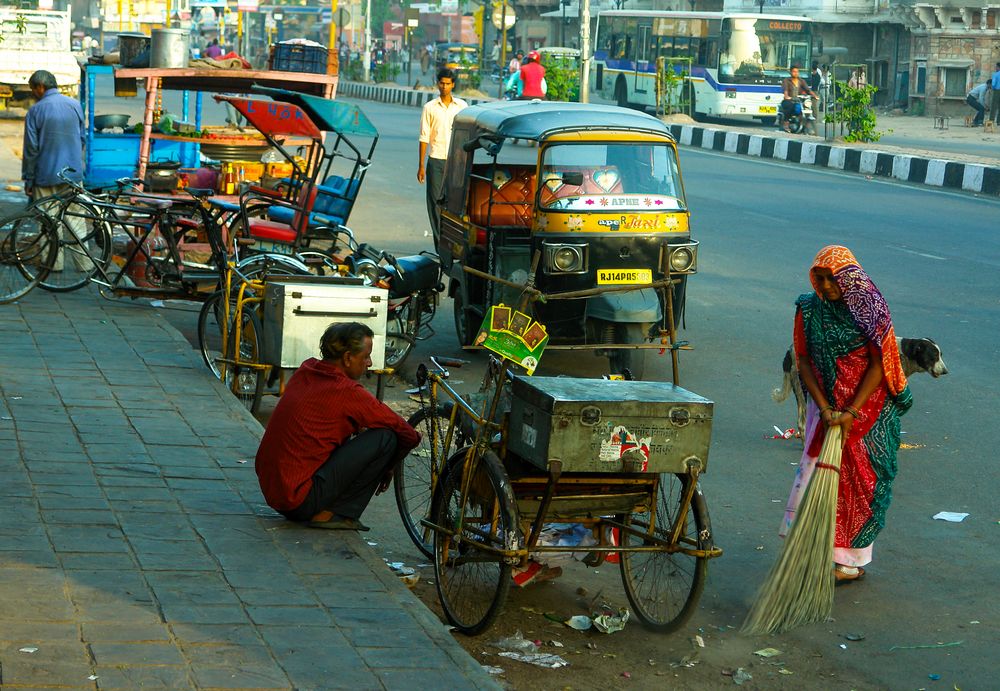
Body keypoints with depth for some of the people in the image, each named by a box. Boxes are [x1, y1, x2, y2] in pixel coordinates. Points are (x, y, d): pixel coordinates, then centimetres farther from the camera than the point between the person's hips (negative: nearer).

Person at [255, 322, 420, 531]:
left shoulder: (305, 371, 8)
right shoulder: (347, 392, -13)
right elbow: (408, 435, -6)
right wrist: (388, 466, 13)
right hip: (300, 499, -9)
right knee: (386, 437, -10)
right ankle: (333, 513, -5)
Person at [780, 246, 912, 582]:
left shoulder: (870, 309, -11)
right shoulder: (810, 309, -1)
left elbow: (879, 364, -13)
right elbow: (804, 360, -1)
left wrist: (851, 413, -19)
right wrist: (824, 408, -13)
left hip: (868, 406, -3)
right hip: (826, 405, 3)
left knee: (859, 479, 0)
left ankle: (850, 560, 8)